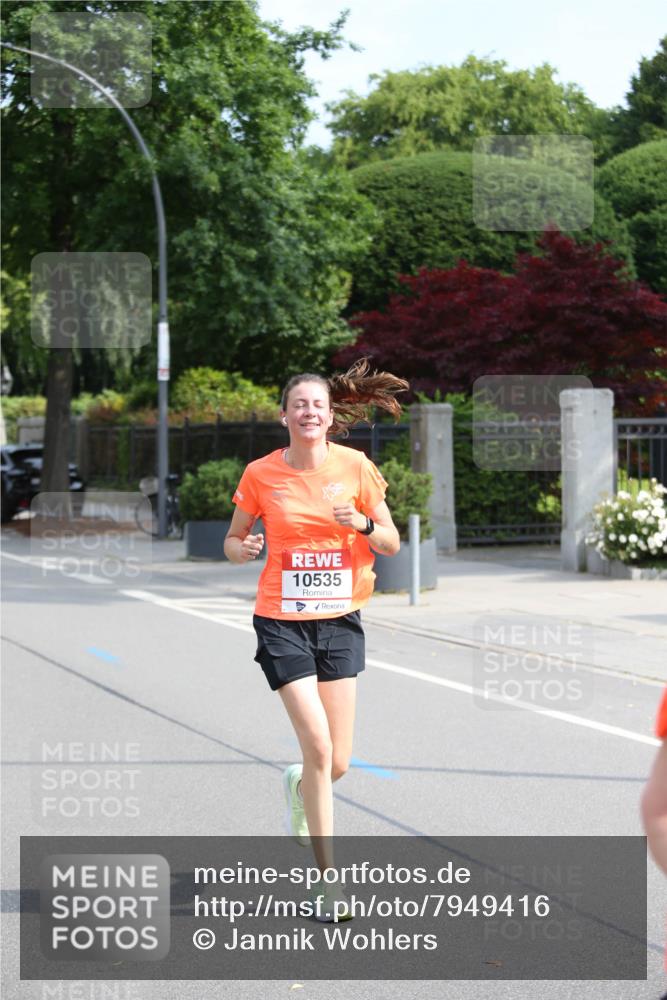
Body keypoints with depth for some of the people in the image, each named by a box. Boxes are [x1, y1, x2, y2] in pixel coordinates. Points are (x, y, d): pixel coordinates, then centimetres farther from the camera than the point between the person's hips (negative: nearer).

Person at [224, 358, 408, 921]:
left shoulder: (355, 466, 0)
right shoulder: (261, 474, -3)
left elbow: (392, 544, 4)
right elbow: (233, 541, 9)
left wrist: (363, 524, -16)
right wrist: (244, 549, -14)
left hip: (340, 620, 2)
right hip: (282, 621, -2)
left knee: (337, 763, 2)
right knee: (318, 746, -14)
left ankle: (298, 788, 42)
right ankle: (328, 879, -1)